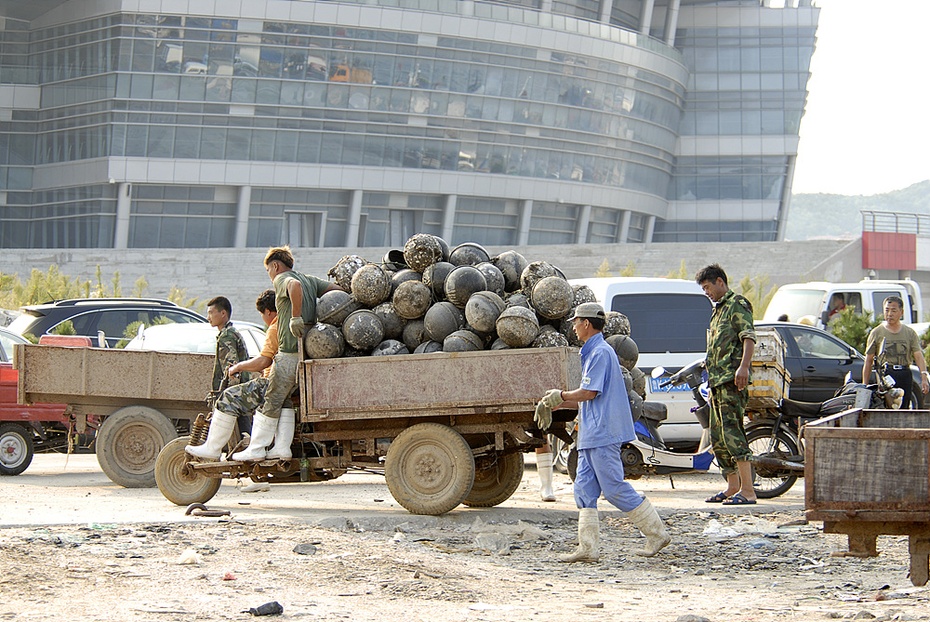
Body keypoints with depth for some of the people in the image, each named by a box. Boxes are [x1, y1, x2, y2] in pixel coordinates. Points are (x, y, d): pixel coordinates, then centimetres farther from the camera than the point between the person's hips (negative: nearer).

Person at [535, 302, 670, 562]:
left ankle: (657, 533, 1)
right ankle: (587, 547, 1)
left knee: (614, 488, -7)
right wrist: (560, 403, 17)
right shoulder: (593, 352, 19)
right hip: (591, 433, 10)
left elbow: (589, 393, -17)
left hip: (603, 433, -10)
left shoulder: (601, 353, -13)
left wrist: (561, 396, -3)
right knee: (584, 489, 4)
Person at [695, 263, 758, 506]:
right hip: (717, 381, 11)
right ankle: (733, 487, 19)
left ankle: (747, 490, -20)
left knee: (732, 433, -17)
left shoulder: (737, 305, -6)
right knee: (717, 437, 11)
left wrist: (743, 368, -31)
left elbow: (749, 339, -19)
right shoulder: (718, 309, 24)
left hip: (732, 381, -11)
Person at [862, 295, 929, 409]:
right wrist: (864, 385, 3)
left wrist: (924, 378, -13)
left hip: (905, 375, 2)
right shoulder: (876, 333, 9)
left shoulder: (910, 333, 13)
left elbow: (918, 356, 2)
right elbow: (868, 361, 9)